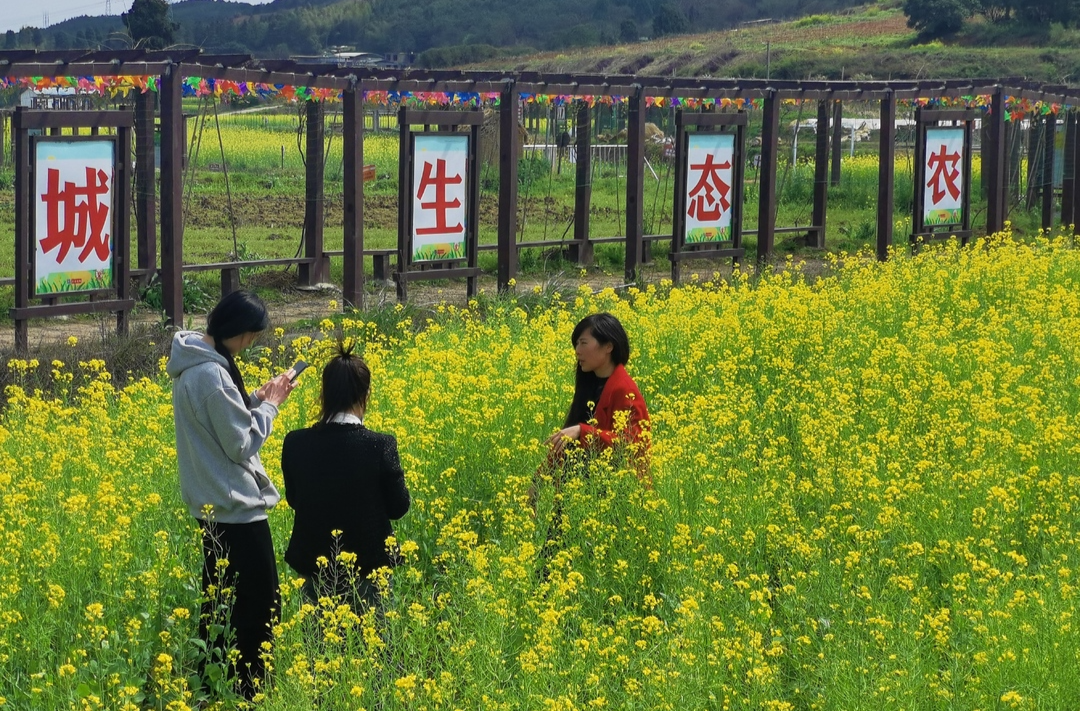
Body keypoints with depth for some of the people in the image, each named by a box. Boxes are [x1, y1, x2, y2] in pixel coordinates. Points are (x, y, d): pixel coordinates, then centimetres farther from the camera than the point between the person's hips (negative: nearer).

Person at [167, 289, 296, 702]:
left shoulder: (193, 364, 7)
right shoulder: (212, 374, -24)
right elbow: (242, 444, -20)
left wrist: (259, 398, 8)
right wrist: (270, 404, -7)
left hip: (212, 505, 11)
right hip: (237, 511, -11)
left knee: (220, 603, 18)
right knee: (258, 608, -3)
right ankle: (245, 691, 1)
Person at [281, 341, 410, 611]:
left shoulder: (295, 444, -11)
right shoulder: (380, 446, -19)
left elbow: (293, 500, 5)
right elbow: (398, 507, -7)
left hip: (314, 563, 2)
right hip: (368, 565, -2)